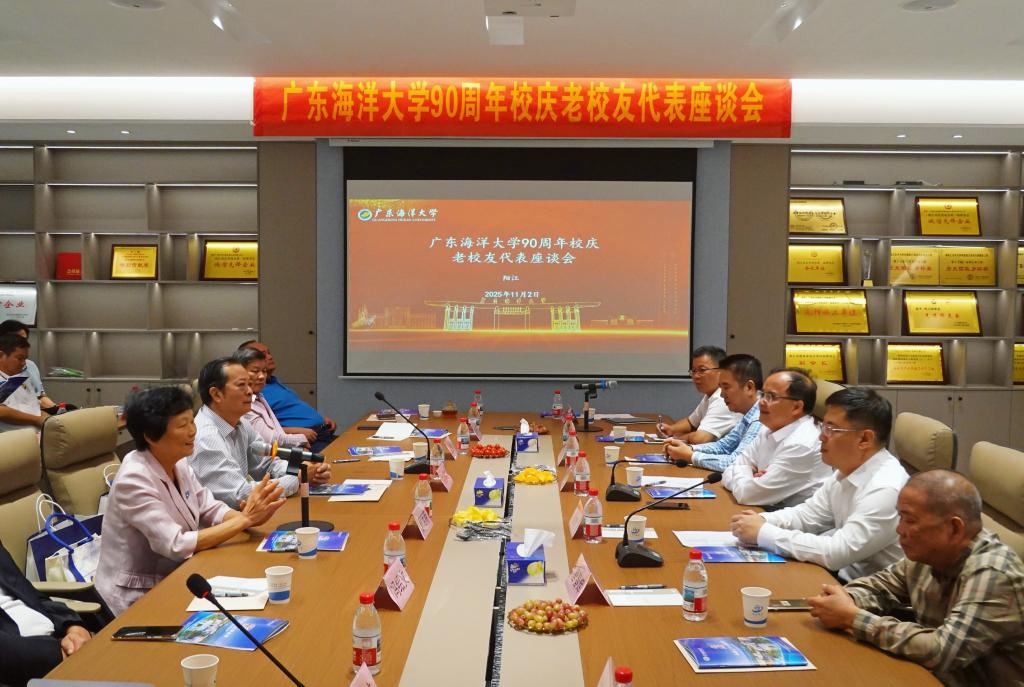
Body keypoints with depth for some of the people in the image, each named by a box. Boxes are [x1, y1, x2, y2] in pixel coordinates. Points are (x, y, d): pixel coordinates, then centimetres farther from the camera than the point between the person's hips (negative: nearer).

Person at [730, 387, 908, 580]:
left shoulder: (886, 488, -25)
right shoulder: (847, 470, 3)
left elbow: (837, 552, -28)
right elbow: (808, 514, 13)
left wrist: (763, 533, -22)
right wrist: (762, 521, -7)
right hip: (843, 574, 7)